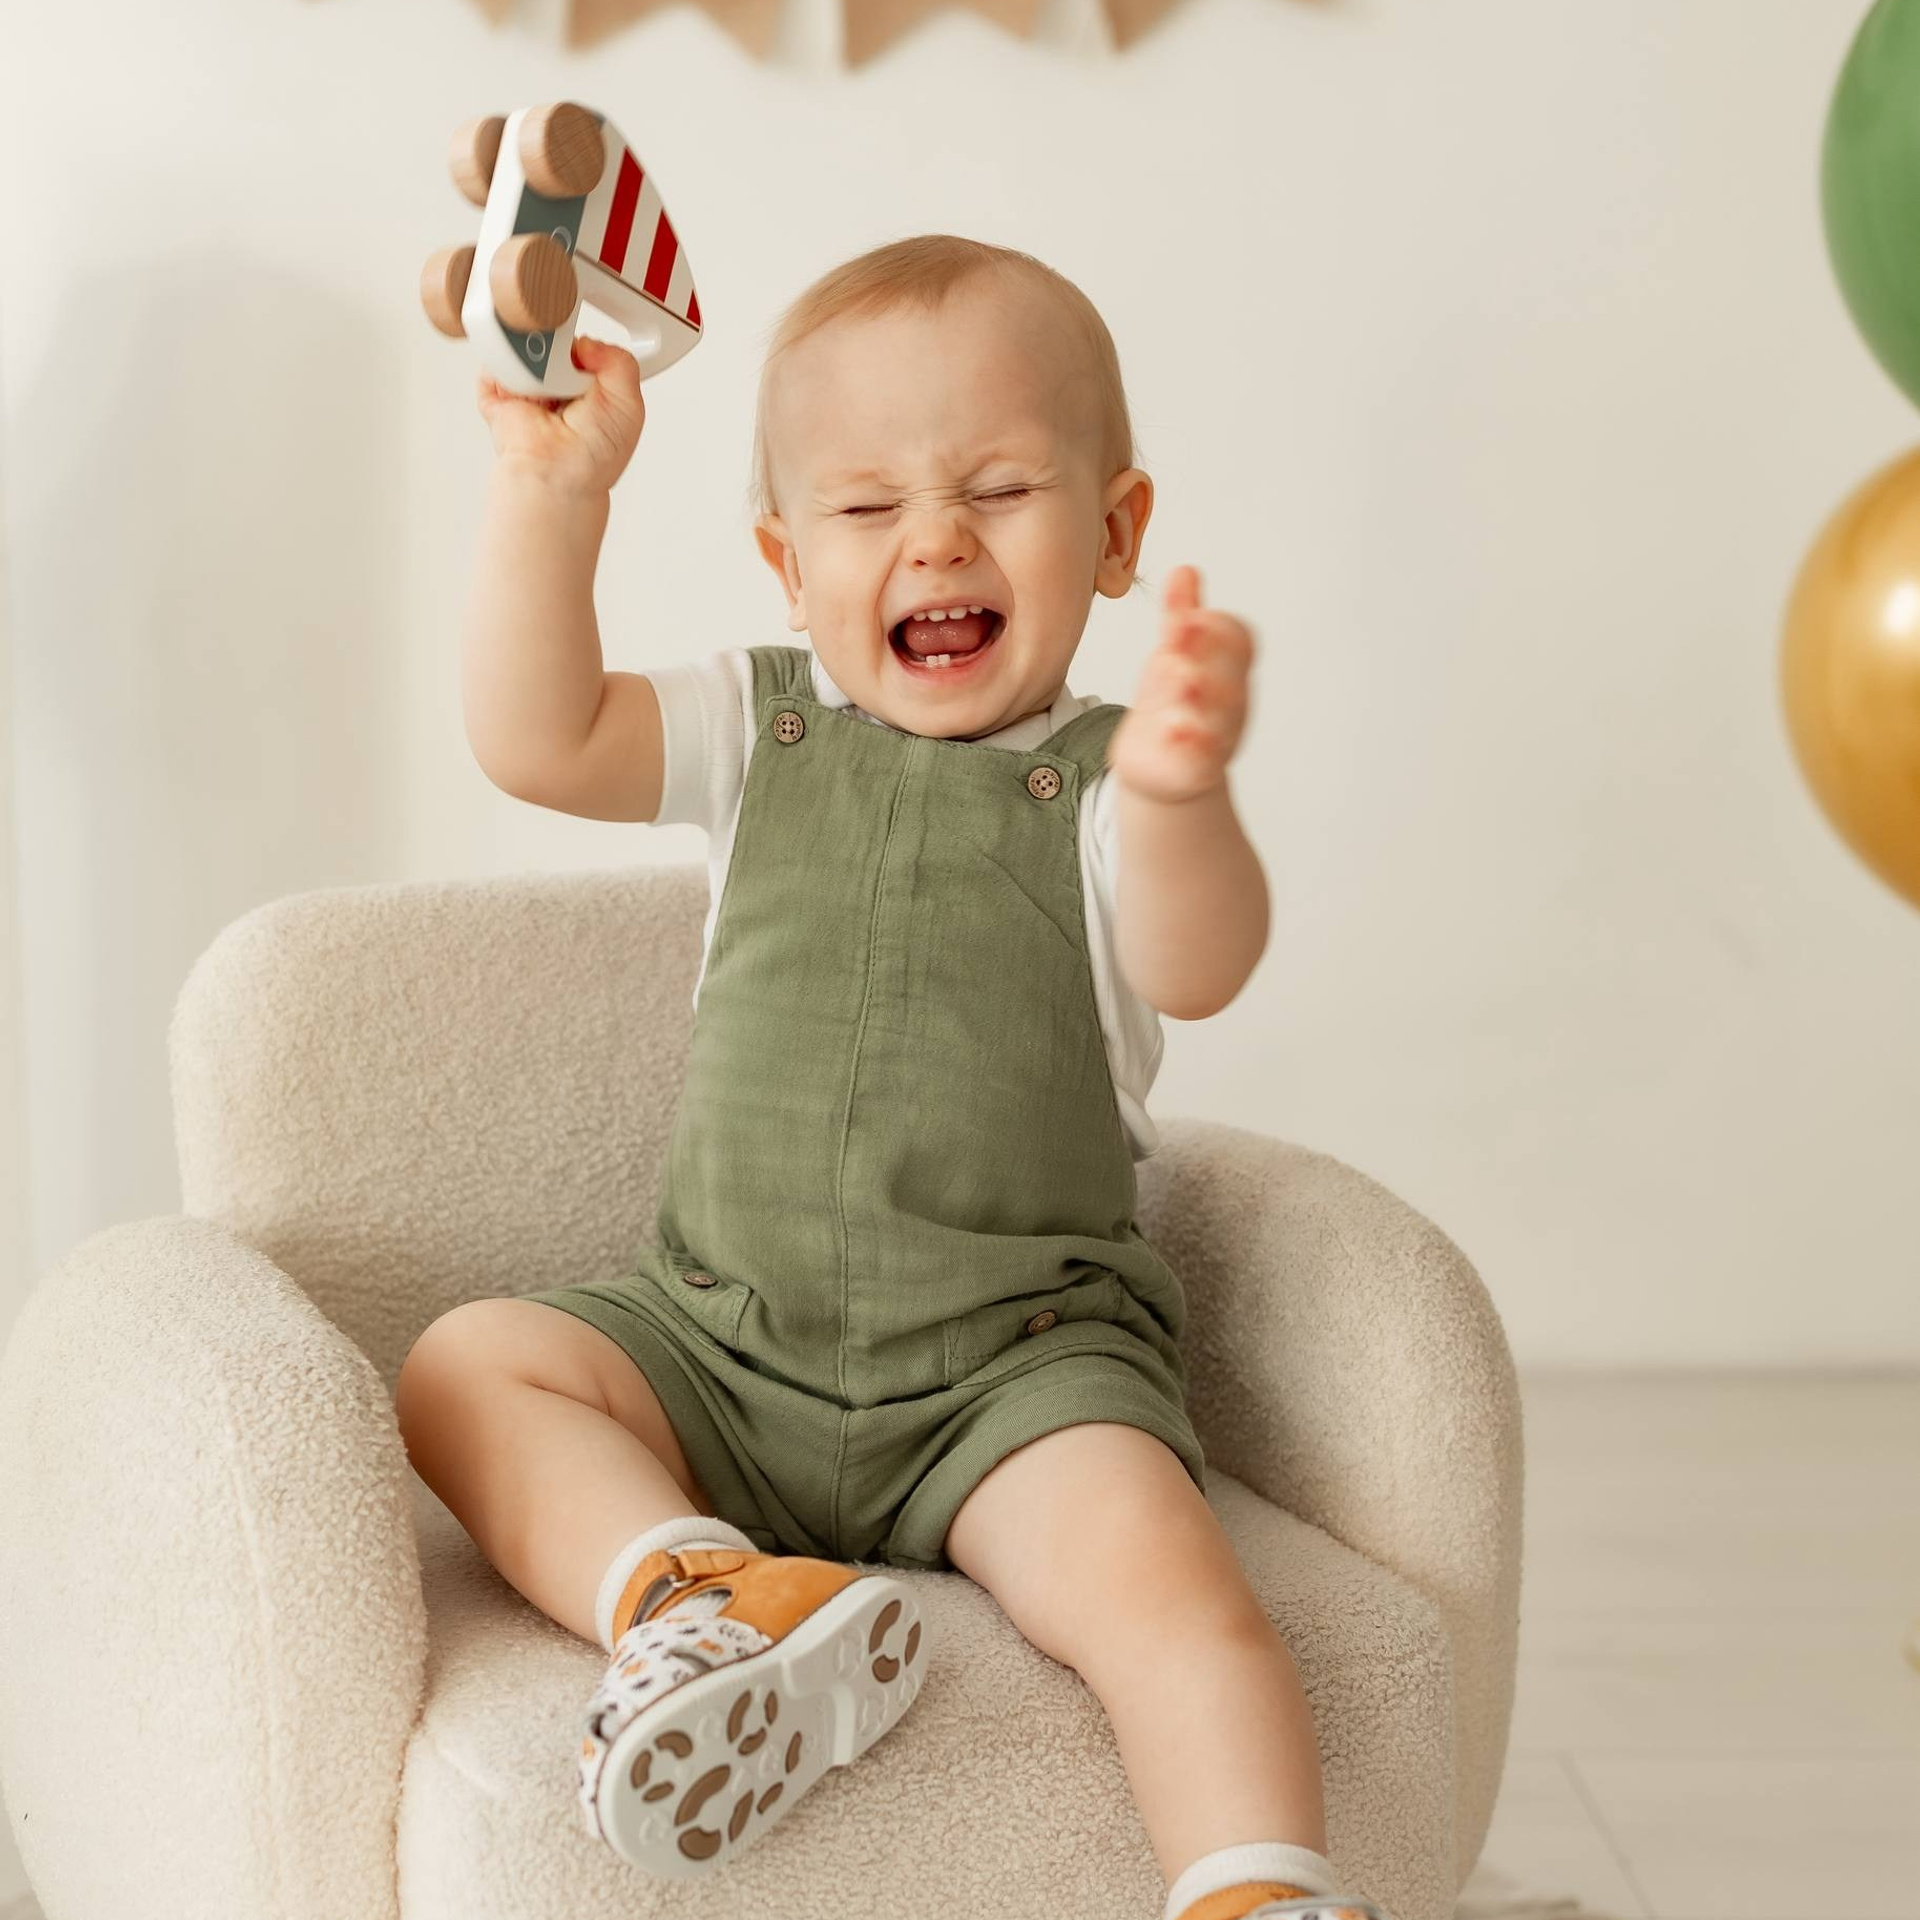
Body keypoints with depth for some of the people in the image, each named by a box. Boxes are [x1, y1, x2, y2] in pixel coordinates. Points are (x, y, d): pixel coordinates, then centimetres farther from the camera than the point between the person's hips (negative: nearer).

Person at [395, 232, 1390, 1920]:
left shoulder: (1098, 782, -5)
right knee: (468, 1367, -13)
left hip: (1020, 1360, -3)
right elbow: (537, 741, -8)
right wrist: (552, 487, -21)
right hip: (724, 1344, 4)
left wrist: (1179, 795, -49)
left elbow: (1193, 972, -26)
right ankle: (684, 1588, -30)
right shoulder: (762, 734, 6)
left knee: (1156, 1572, -28)